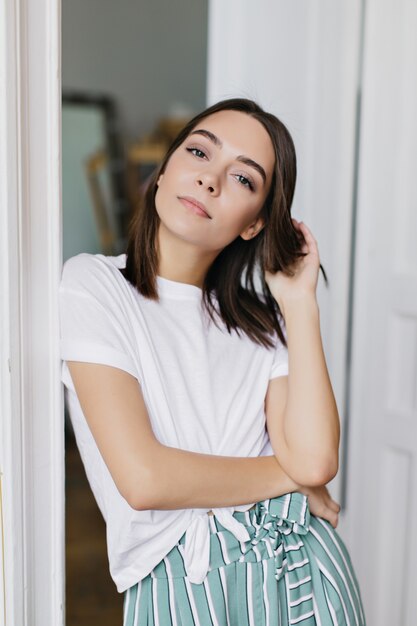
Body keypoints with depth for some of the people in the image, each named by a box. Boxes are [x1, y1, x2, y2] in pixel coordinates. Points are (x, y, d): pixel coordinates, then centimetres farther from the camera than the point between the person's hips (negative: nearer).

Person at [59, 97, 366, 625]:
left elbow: (315, 459, -11)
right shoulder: (92, 283, -8)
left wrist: (301, 301, -8)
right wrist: (291, 475, -6)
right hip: (180, 581, -3)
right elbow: (144, 477, -18)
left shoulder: (261, 318, 5)